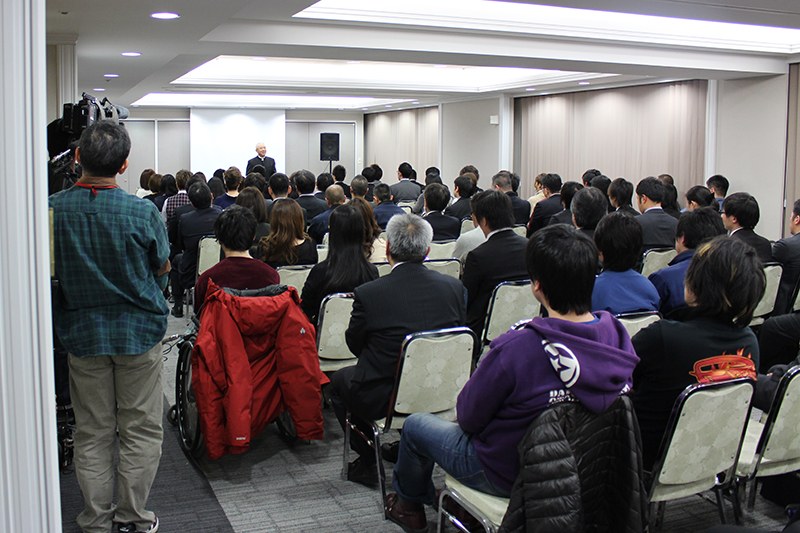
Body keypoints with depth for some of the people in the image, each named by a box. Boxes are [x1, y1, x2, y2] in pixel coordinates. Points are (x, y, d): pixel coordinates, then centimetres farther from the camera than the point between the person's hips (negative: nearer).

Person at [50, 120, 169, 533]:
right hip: (138, 331, -2)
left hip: (82, 334, 2)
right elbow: (162, 269, -1)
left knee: (92, 433, 12)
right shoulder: (142, 212, -15)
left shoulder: (52, 209, -9)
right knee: (141, 430, 10)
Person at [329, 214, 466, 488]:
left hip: (384, 400, -4)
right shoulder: (453, 286, -6)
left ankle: (367, 462, 27)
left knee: (340, 380, 26)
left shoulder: (368, 293, -16)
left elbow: (355, 344, -1)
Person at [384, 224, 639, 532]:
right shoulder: (618, 336, -18)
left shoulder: (516, 350, -37)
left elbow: (468, 416, -21)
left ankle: (409, 505, 46)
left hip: (507, 476, -6)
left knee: (414, 425, 19)